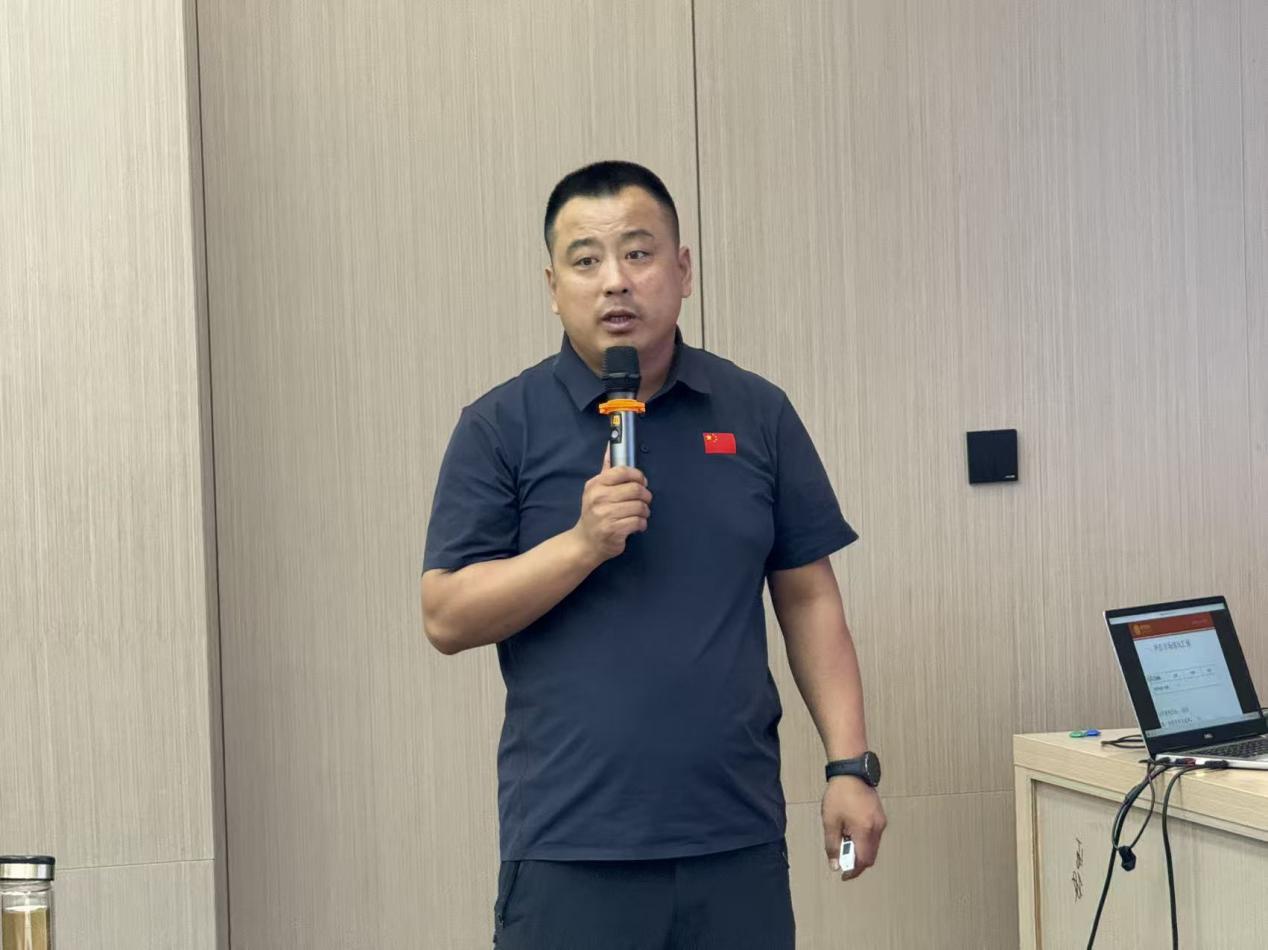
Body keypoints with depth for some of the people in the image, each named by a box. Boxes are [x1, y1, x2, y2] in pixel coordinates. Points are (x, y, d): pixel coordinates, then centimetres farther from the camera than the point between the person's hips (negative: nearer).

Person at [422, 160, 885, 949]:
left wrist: (850, 766, 1)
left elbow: (809, 600, 8)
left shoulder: (759, 414, 7)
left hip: (739, 839, 3)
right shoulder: (503, 426, -1)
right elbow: (447, 618, -5)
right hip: (571, 846, -2)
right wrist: (583, 542, -17)